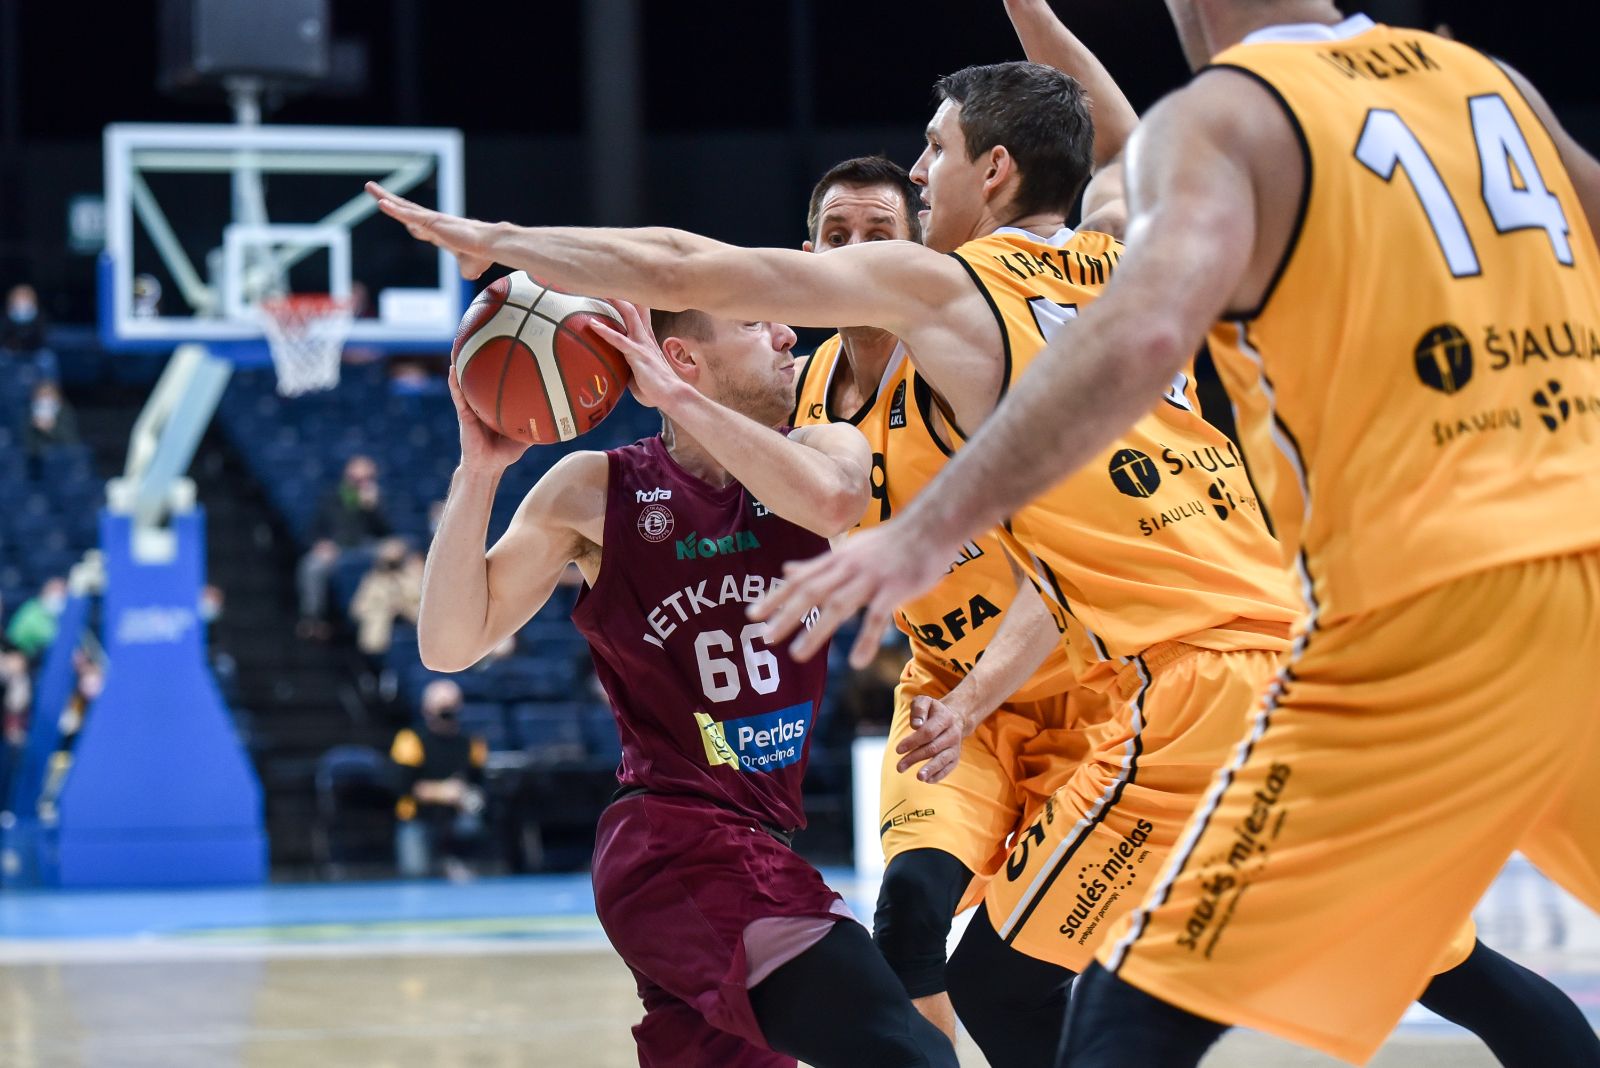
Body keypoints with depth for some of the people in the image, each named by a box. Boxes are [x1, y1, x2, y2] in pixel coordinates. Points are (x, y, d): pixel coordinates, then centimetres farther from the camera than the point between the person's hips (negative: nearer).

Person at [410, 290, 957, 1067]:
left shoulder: (823, 450, 5)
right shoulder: (595, 491, -3)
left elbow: (832, 502, -20)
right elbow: (449, 646, -4)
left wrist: (678, 399, -19)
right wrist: (479, 470, -14)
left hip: (755, 849, 6)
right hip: (677, 848, -6)